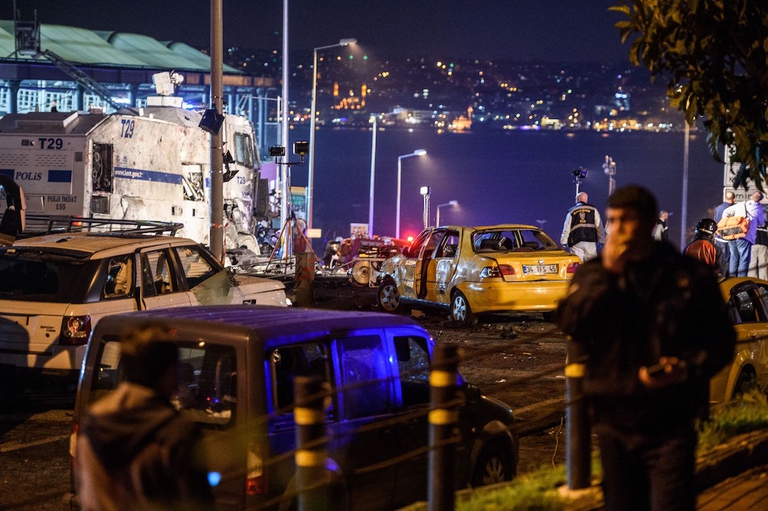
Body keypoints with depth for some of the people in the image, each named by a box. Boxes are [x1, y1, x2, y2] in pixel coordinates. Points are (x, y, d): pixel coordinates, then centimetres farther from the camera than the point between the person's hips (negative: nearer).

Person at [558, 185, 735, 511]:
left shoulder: (690, 275, 0)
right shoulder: (592, 274, 6)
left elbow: (720, 342, 3)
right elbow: (571, 324, -11)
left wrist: (687, 368, -16)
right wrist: (606, 273, -15)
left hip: (670, 424, -3)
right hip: (613, 423, 3)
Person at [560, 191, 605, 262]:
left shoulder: (571, 212, 10)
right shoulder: (593, 210, 9)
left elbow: (566, 229, 6)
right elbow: (599, 227, 5)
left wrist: (563, 243, 8)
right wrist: (602, 241, 9)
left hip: (576, 243, 0)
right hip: (590, 242, 0)